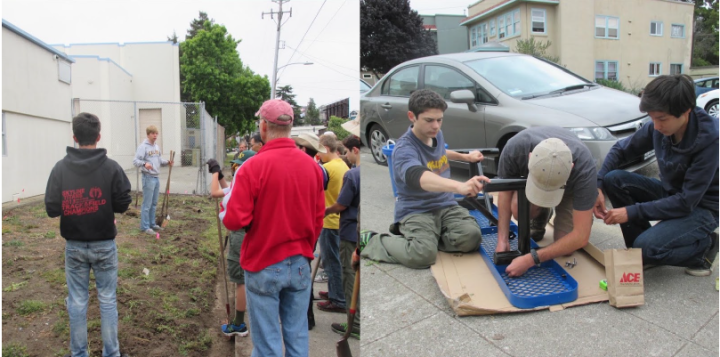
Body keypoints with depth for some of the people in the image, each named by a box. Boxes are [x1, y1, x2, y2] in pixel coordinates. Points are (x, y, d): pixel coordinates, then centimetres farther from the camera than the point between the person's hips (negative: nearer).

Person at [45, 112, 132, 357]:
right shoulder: (111, 167, -11)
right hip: (104, 245, -1)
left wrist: (72, 206, 11)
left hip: (74, 246, 1)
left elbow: (51, 209, -7)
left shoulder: (60, 168, -7)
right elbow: (123, 204, -9)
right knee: (107, 300, 9)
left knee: (77, 301, 12)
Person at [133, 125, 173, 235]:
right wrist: (144, 163, -35)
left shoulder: (157, 147, 14)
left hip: (156, 178, 8)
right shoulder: (143, 146, -11)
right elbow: (135, 161, -17)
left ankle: (152, 224, 25)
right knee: (147, 204, -4)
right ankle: (145, 226, 3)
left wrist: (167, 162, -1)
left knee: (154, 203, 15)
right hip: (148, 178, -8)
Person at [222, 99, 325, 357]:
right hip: (301, 263, 4)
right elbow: (318, 219, 4)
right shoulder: (312, 165, -1)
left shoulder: (253, 167, -15)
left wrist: (226, 215, 6)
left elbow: (234, 221, -16)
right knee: (298, 336, 14)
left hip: (264, 266, -4)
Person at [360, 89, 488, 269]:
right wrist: (459, 186, -62)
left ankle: (430, 235, 7)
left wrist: (466, 157, 24)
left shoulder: (437, 135, 4)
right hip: (415, 211, -6)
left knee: (471, 238, -22)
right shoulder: (404, 148, -22)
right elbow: (420, 177, -46)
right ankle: (372, 240, -3)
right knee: (423, 255, -31)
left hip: (446, 206, 7)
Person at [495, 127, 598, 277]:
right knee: (519, 207, -32)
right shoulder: (515, 147, -40)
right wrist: (502, 239, -26)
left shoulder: (584, 167, -42)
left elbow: (581, 237, -36)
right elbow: (505, 190, -18)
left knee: (565, 249, -17)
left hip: (571, 187, -1)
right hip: (532, 175, 2)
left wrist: (531, 259, -40)